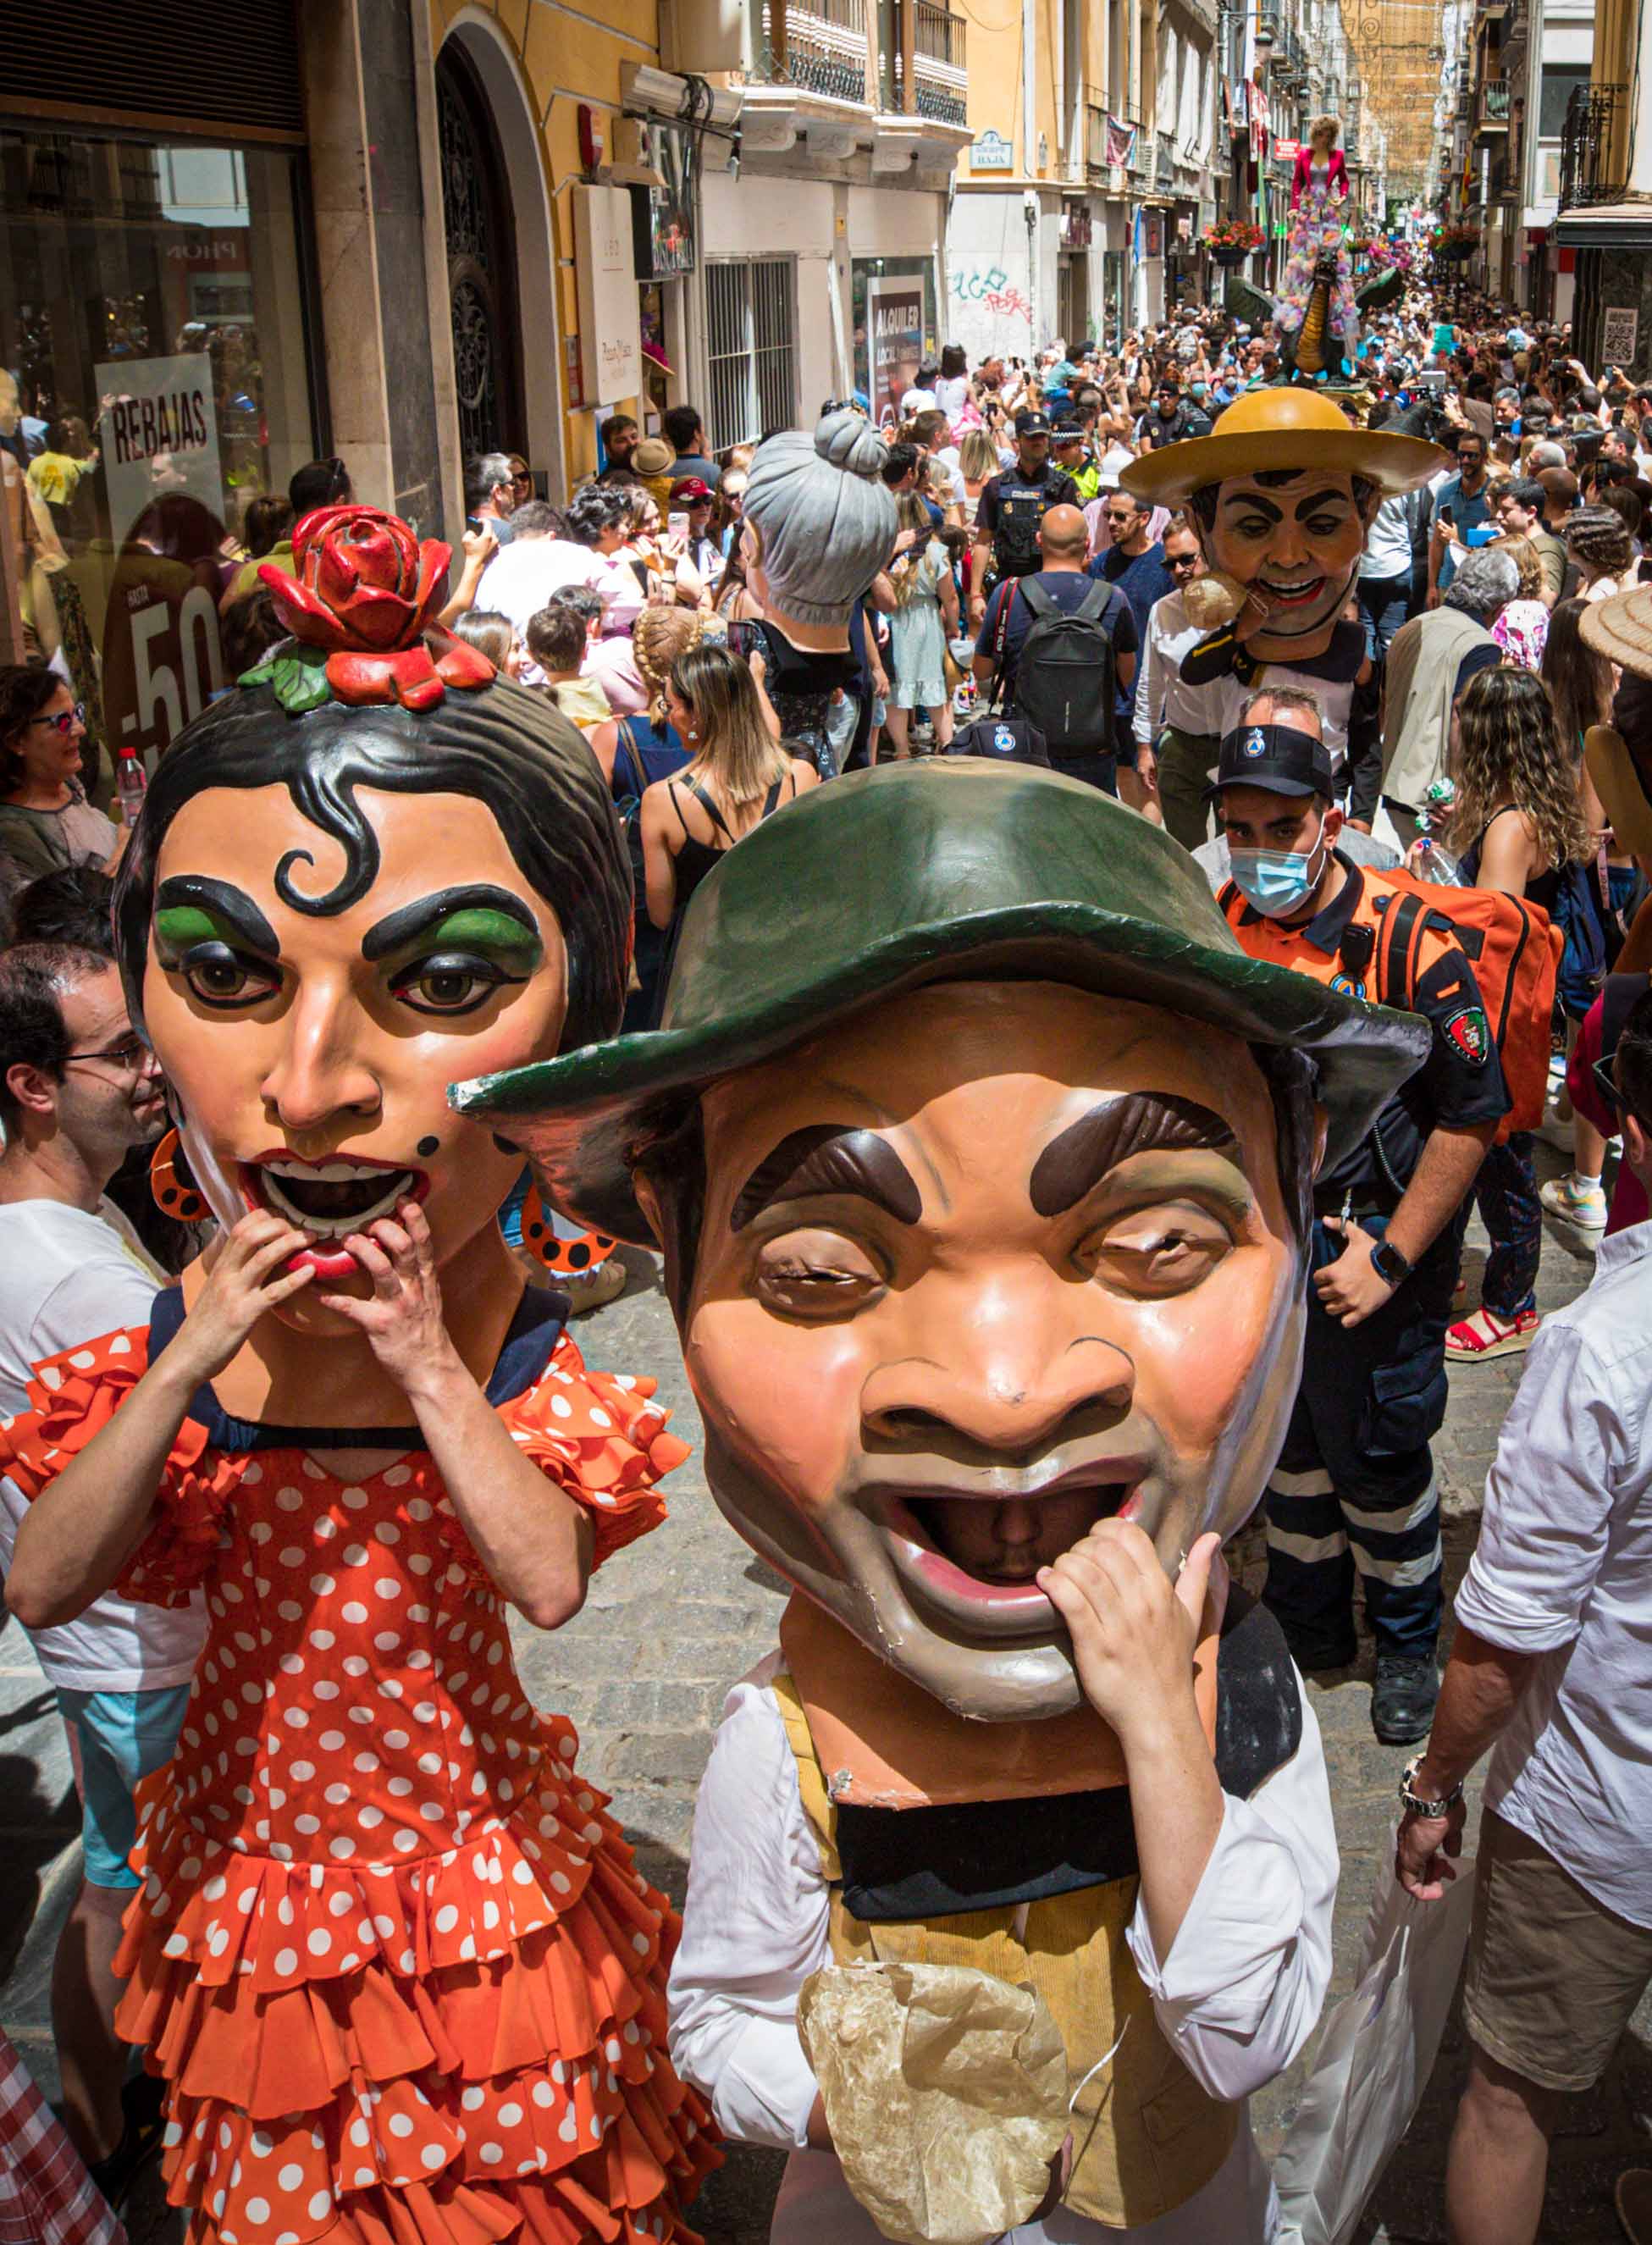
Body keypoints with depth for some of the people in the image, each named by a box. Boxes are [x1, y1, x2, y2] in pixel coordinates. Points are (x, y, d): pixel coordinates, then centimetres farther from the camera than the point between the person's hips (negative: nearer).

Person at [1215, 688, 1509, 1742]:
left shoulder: (1403, 936, -20)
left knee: (1379, 1453, 9)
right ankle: (1307, 1620, 41)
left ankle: (1408, 1640, 33)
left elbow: (1472, 1115, -16)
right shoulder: (1218, 928, -4)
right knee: (1286, 1438, 20)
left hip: (1371, 1246, -5)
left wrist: (1392, 1257, -17)